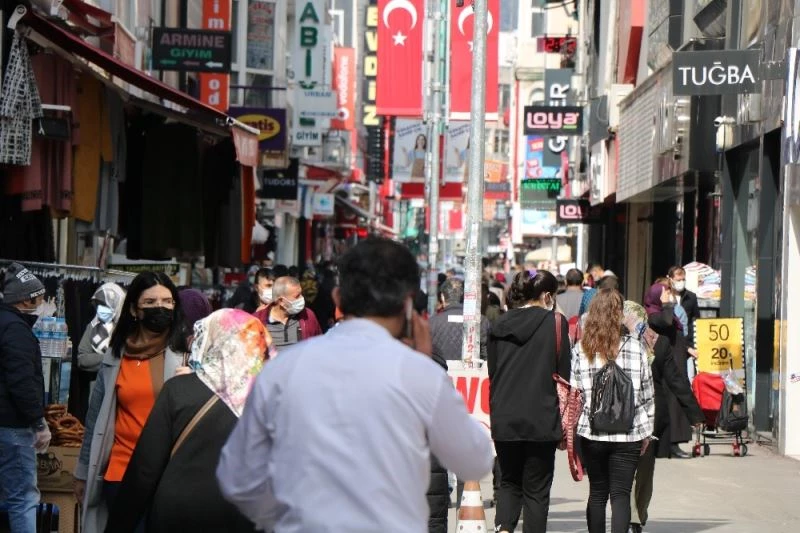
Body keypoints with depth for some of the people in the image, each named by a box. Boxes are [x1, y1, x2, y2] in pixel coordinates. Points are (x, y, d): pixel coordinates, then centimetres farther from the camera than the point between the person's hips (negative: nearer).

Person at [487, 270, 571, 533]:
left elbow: (491, 373, 11)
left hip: (504, 420, 3)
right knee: (536, 488, 7)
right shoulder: (555, 323, -5)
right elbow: (563, 374, -3)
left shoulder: (499, 325, 6)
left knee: (509, 482, 17)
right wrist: (565, 422, 6)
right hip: (541, 420, -3)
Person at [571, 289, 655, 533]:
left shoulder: (581, 349, -2)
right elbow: (646, 394, 2)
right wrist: (646, 430, 11)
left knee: (597, 493, 14)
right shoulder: (635, 348, -3)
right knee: (621, 495, 0)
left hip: (591, 433, 1)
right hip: (628, 433, -1)